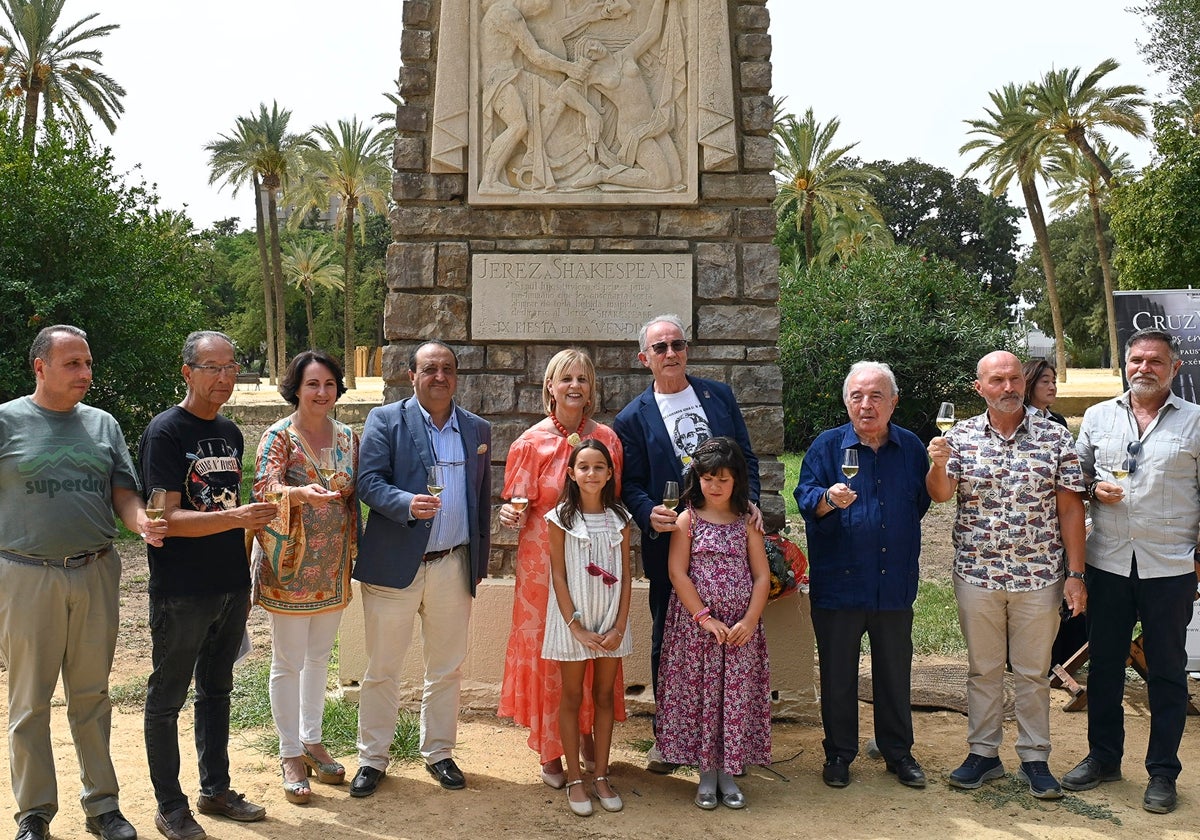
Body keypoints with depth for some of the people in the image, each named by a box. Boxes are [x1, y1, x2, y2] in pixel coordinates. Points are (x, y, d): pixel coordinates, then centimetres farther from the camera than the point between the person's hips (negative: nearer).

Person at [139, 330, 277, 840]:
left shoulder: (231, 433, 10)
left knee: (216, 691, 17)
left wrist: (245, 578, 15)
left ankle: (216, 790, 30)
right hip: (181, 592, -7)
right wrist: (235, 518, -31)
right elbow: (167, 517, -18)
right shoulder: (165, 433, -12)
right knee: (167, 698, 7)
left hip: (231, 587, 7)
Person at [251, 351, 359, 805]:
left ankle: (312, 740, 30)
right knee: (288, 661, 3)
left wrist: (352, 549, 7)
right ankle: (290, 754, 16)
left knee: (319, 656, 16)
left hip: (333, 566, 5)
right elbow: (264, 490, -21)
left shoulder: (347, 437, 6)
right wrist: (303, 494, -40)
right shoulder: (279, 436, -9)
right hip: (289, 564, -5)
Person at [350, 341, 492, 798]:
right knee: (382, 669, 7)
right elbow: (368, 482, -10)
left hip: (454, 567, 3)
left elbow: (482, 498, 13)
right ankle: (372, 758, 23)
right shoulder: (385, 420, -2)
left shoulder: (477, 429, 9)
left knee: (447, 668, 13)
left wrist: (481, 561, 12)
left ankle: (438, 752, 29)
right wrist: (407, 503, -29)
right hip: (394, 564, -3)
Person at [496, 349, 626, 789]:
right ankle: (550, 752, 19)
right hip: (544, 560, -2)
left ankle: (589, 737, 29)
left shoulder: (607, 438, 2)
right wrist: (510, 516, -23)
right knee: (546, 652, 3)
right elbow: (520, 509, -3)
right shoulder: (532, 442, -4)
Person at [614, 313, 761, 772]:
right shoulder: (633, 418, 1)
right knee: (667, 639, 9)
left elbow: (745, 455, 9)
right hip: (669, 540, -2)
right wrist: (649, 514, -21)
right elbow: (631, 483, -1)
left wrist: (751, 500, -7)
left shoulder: (719, 395, 8)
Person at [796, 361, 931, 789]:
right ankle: (838, 754, 22)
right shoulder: (827, 445, -2)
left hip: (895, 584, 2)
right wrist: (828, 499, -29)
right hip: (838, 582, -2)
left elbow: (922, 502, 18)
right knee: (838, 673, 7)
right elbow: (805, 496, -10)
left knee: (895, 671, 13)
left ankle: (898, 751, 28)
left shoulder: (911, 447, 6)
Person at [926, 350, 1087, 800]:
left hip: (1038, 577, -1)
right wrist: (938, 463, -30)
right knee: (982, 668, 12)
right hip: (976, 574, 1)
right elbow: (941, 494, -8)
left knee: (1033, 671, 10)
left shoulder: (1055, 437, -1)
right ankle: (983, 754, 25)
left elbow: (1070, 508, -1)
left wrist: (1075, 573, -4)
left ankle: (1034, 759, 24)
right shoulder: (960, 436, 1)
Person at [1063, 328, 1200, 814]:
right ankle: (1103, 757, 27)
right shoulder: (1098, 417, 8)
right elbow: (1076, 476, 15)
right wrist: (1094, 489, -6)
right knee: (1104, 664, 11)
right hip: (1108, 561, 3)